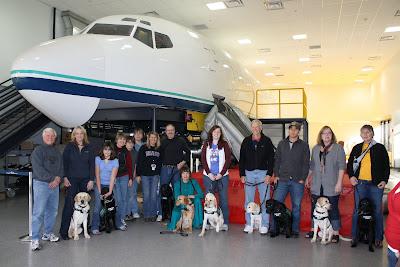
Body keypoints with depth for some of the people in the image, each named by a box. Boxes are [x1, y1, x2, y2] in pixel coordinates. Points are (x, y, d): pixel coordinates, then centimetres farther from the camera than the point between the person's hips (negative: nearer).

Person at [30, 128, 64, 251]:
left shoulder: (57, 152, 17)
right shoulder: (38, 151, -2)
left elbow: (61, 168, 14)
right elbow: (38, 169, -12)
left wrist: (58, 178, -5)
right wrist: (52, 178, -13)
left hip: (55, 185, 6)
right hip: (41, 184, -6)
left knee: (53, 211, 10)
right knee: (39, 212, -8)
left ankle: (48, 233, 23)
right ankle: (35, 239, -2)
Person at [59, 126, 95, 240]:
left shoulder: (89, 148, 8)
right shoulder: (69, 146, 3)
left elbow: (92, 164, 7)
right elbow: (64, 162, 1)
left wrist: (91, 180, 1)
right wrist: (65, 178, -8)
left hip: (85, 179, 2)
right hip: (72, 179, -2)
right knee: (69, 204, -5)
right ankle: (64, 231, 3)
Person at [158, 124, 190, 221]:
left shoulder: (180, 141, 6)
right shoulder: (163, 143, 12)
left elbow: (188, 152, 9)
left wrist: (183, 162, -1)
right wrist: (162, 164, 4)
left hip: (177, 169, -1)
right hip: (165, 169, 1)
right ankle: (160, 214, 6)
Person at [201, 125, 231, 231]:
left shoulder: (224, 144, 6)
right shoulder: (206, 144, 10)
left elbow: (228, 160, 1)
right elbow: (203, 160, 4)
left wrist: (221, 174, -8)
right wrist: (209, 173, -6)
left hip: (222, 175, -1)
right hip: (208, 175, 1)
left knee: (223, 198, 0)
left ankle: (225, 222, 7)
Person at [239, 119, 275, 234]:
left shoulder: (267, 141, 3)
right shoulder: (246, 141, 9)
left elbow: (271, 159, 1)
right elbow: (242, 159, 10)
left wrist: (269, 174, -7)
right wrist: (242, 175, 3)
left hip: (263, 173, -2)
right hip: (249, 173, 2)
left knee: (265, 200, 1)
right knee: (248, 200, 5)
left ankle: (264, 225, 10)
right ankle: (249, 224, 17)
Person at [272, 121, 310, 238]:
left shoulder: (304, 145, 5)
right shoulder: (281, 144, 11)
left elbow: (306, 164, 2)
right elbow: (277, 160, 12)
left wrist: (303, 179, -5)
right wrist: (276, 175, 3)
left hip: (297, 181, -1)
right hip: (282, 180, 2)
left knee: (296, 206, 4)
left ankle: (295, 229, 16)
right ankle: (274, 227, 12)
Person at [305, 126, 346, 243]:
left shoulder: (338, 148, -1)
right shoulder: (315, 148, 12)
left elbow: (342, 166, -6)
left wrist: (339, 183, -12)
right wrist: (307, 178, 17)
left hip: (332, 187, -4)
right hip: (316, 186, 4)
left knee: (333, 209, 1)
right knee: (314, 208, 9)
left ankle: (335, 233, 12)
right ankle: (313, 230, 21)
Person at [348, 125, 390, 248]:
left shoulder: (380, 148, 5)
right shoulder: (357, 148, 12)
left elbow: (386, 166, 7)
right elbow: (350, 164, 17)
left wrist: (384, 180, -4)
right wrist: (351, 176, 1)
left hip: (376, 184, -1)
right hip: (359, 183, 2)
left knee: (377, 211, 4)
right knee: (357, 210, 5)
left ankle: (378, 238, 15)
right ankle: (354, 236, 14)